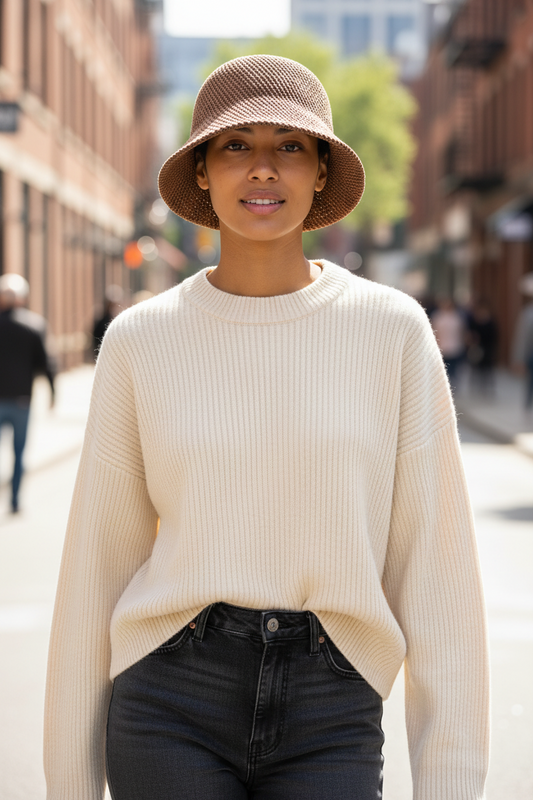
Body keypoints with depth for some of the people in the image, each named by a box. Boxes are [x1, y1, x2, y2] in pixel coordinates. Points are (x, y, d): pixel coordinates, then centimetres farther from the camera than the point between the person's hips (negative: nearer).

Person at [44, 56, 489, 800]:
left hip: (327, 725, 0)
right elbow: (99, 564, 5)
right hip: (175, 710, 0)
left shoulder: (393, 329, -1)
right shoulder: (141, 341, 0)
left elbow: (432, 556, -1)